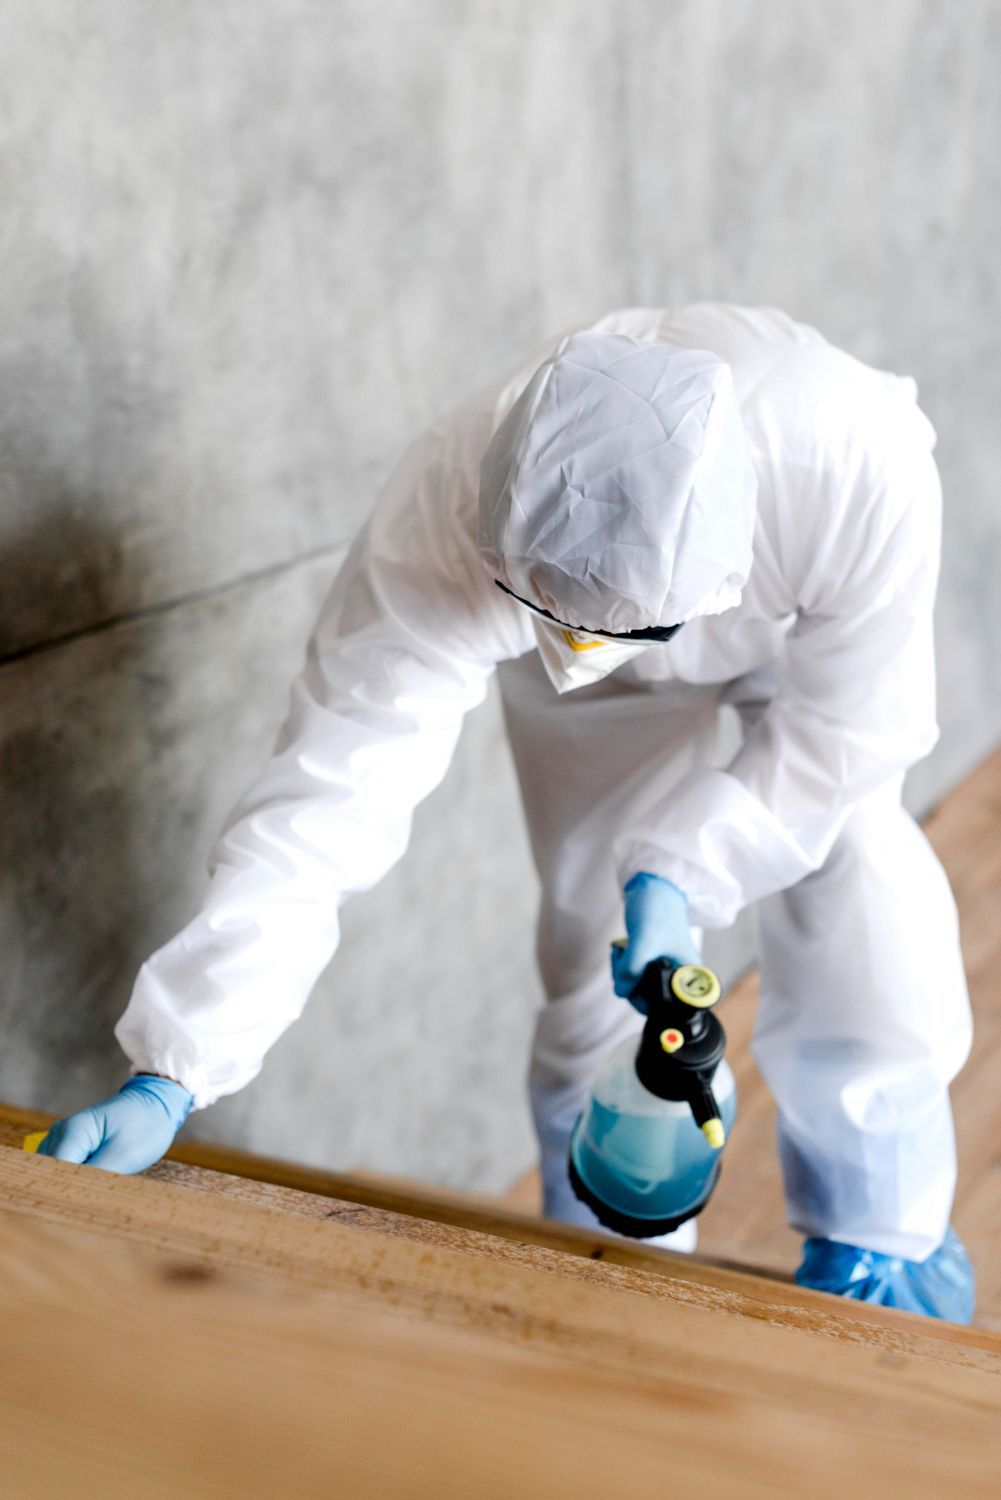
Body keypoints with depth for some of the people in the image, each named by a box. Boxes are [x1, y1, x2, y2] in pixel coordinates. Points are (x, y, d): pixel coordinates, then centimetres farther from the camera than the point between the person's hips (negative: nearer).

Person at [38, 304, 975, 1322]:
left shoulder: (861, 469, -43)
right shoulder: (442, 527, -41)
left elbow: (844, 733, -25)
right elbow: (325, 800, -39)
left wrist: (683, 871, -36)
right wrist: (169, 1077, -41)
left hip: (816, 635, 0)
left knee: (860, 933, -9)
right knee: (598, 960, -3)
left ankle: (873, 1251, 21)